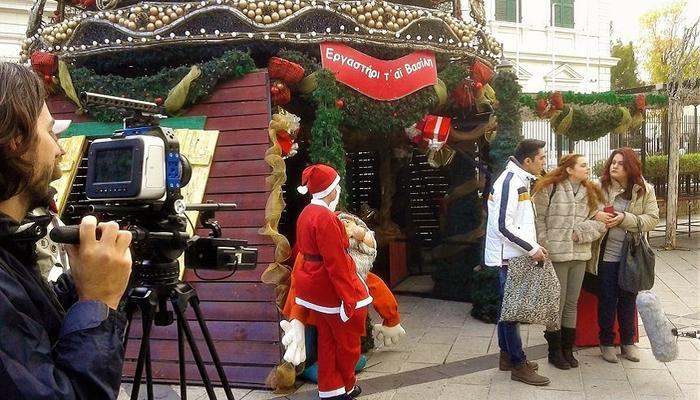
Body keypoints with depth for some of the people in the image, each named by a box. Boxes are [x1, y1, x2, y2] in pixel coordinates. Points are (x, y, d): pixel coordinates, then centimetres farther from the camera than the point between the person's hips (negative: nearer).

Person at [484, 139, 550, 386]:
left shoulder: (520, 181, 12)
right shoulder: (509, 181, -18)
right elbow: (503, 226, -23)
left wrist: (535, 245, 10)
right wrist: (532, 249, -19)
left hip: (515, 256, 10)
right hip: (509, 256, -10)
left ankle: (507, 356, 25)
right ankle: (519, 365, 3)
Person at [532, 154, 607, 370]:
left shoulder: (591, 193, 10)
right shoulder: (550, 188, -7)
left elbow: (600, 221, 2)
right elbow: (537, 218, -8)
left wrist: (579, 232, -12)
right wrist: (545, 246, -12)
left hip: (580, 256, 5)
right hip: (556, 255, -5)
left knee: (572, 304, 13)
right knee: (556, 303, 2)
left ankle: (568, 349, 25)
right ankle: (554, 350, 16)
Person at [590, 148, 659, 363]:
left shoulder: (645, 190, -3)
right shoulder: (599, 187, -6)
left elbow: (652, 219, -8)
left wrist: (625, 219, -21)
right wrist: (596, 215, -23)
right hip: (606, 254, -1)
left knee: (628, 300, 14)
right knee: (607, 300, 8)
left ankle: (628, 341, 29)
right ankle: (606, 342, 23)